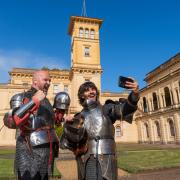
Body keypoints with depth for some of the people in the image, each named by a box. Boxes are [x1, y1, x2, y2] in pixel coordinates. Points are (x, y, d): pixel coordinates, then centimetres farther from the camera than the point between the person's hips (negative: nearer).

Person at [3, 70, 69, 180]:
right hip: (30, 155, -7)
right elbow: (10, 122, -27)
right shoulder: (22, 98, -10)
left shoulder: (45, 101, 12)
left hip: (46, 153, 8)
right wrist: (33, 102, -32)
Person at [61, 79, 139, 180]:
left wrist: (134, 94, -33)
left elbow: (125, 108, -15)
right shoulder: (80, 116, 10)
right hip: (86, 160, 2)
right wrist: (69, 125, -8)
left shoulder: (106, 109, 4)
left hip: (106, 158, -1)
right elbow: (71, 142, 10)